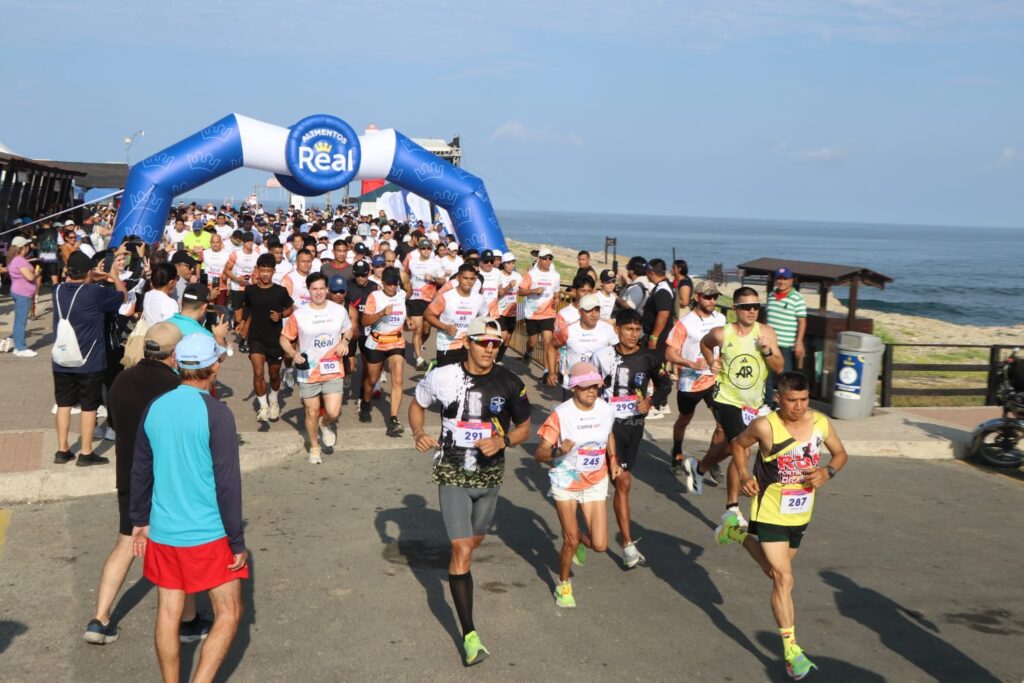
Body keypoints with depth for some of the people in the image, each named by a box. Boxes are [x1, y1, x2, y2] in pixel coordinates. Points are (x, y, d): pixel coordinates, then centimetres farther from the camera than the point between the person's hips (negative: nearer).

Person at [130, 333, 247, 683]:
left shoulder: (154, 408, 2)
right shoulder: (215, 413, -16)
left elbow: (141, 471, 12)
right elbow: (227, 483, -15)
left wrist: (140, 521, 25)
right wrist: (237, 542, -8)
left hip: (161, 533, 6)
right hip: (209, 536, -6)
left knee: (168, 615, 14)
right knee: (228, 615, 7)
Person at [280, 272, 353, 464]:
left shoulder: (339, 310, -2)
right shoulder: (298, 314, -9)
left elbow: (348, 330, 15)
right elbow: (284, 338, 1)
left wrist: (345, 341, -6)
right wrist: (293, 353, -18)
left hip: (333, 371, 1)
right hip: (308, 372, -1)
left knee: (333, 413, -8)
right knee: (312, 413, 10)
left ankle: (326, 424, 30)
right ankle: (314, 448, 33)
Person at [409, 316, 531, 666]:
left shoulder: (510, 384, -8)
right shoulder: (443, 377, -11)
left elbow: (524, 427, 3)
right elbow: (417, 404, 7)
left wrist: (502, 441, -17)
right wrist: (419, 433, -12)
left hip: (489, 475, 3)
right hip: (452, 475, -3)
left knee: (474, 541, 22)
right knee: (462, 551, -11)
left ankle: (458, 567, 60)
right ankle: (470, 636, -8)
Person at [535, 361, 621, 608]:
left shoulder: (607, 411, -7)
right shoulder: (561, 414, -19)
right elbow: (539, 454, -21)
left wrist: (612, 459, 5)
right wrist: (558, 451, -40)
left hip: (595, 483, 3)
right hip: (566, 481, -3)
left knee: (600, 545, -3)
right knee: (570, 541, 0)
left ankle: (578, 538, 33)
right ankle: (563, 585, 27)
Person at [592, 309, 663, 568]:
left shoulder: (648, 358, -1)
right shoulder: (603, 355, -4)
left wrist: (651, 402, 0)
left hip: (635, 424, 3)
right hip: (610, 422, -3)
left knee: (621, 481, 11)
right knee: (623, 481, -15)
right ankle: (628, 545, -12)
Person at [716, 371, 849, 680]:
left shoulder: (821, 423, -10)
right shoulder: (765, 426, -20)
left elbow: (840, 453, 6)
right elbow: (738, 444, -1)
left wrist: (827, 472, -14)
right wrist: (744, 475, -16)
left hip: (800, 514, 5)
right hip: (770, 513, -5)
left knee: (775, 571, 24)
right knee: (784, 579, -9)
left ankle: (737, 533, 48)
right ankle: (791, 649, -1)